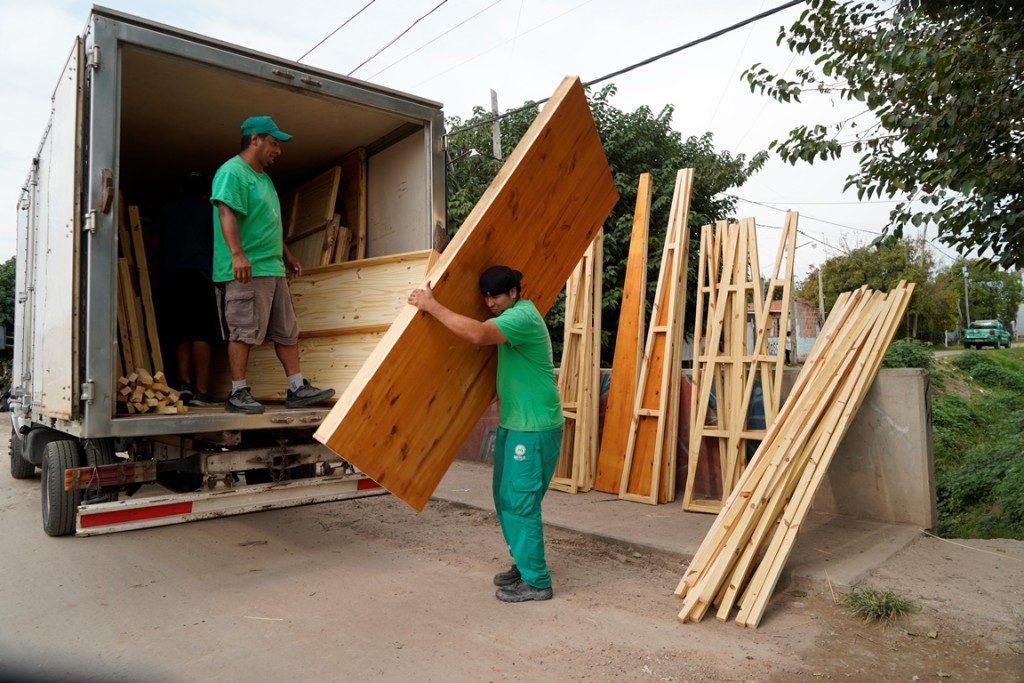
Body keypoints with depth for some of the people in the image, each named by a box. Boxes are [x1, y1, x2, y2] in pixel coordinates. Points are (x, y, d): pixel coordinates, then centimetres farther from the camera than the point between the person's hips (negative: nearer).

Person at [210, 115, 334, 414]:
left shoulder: (264, 177, 23)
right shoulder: (232, 171, -7)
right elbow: (226, 213, -20)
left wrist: (287, 255, 31)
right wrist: (237, 254, -32)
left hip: (273, 269, 9)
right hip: (246, 271, -9)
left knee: (287, 331, 8)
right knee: (243, 332, -5)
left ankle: (297, 388, 12)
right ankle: (238, 394, 3)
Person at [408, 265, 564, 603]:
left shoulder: (523, 316, -20)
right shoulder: (512, 315, 12)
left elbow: (478, 334, -36)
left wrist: (432, 306, -30)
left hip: (534, 427, -10)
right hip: (513, 422, 10)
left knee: (520, 501, -5)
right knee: (505, 496, 15)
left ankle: (536, 581, 7)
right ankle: (524, 564, 28)